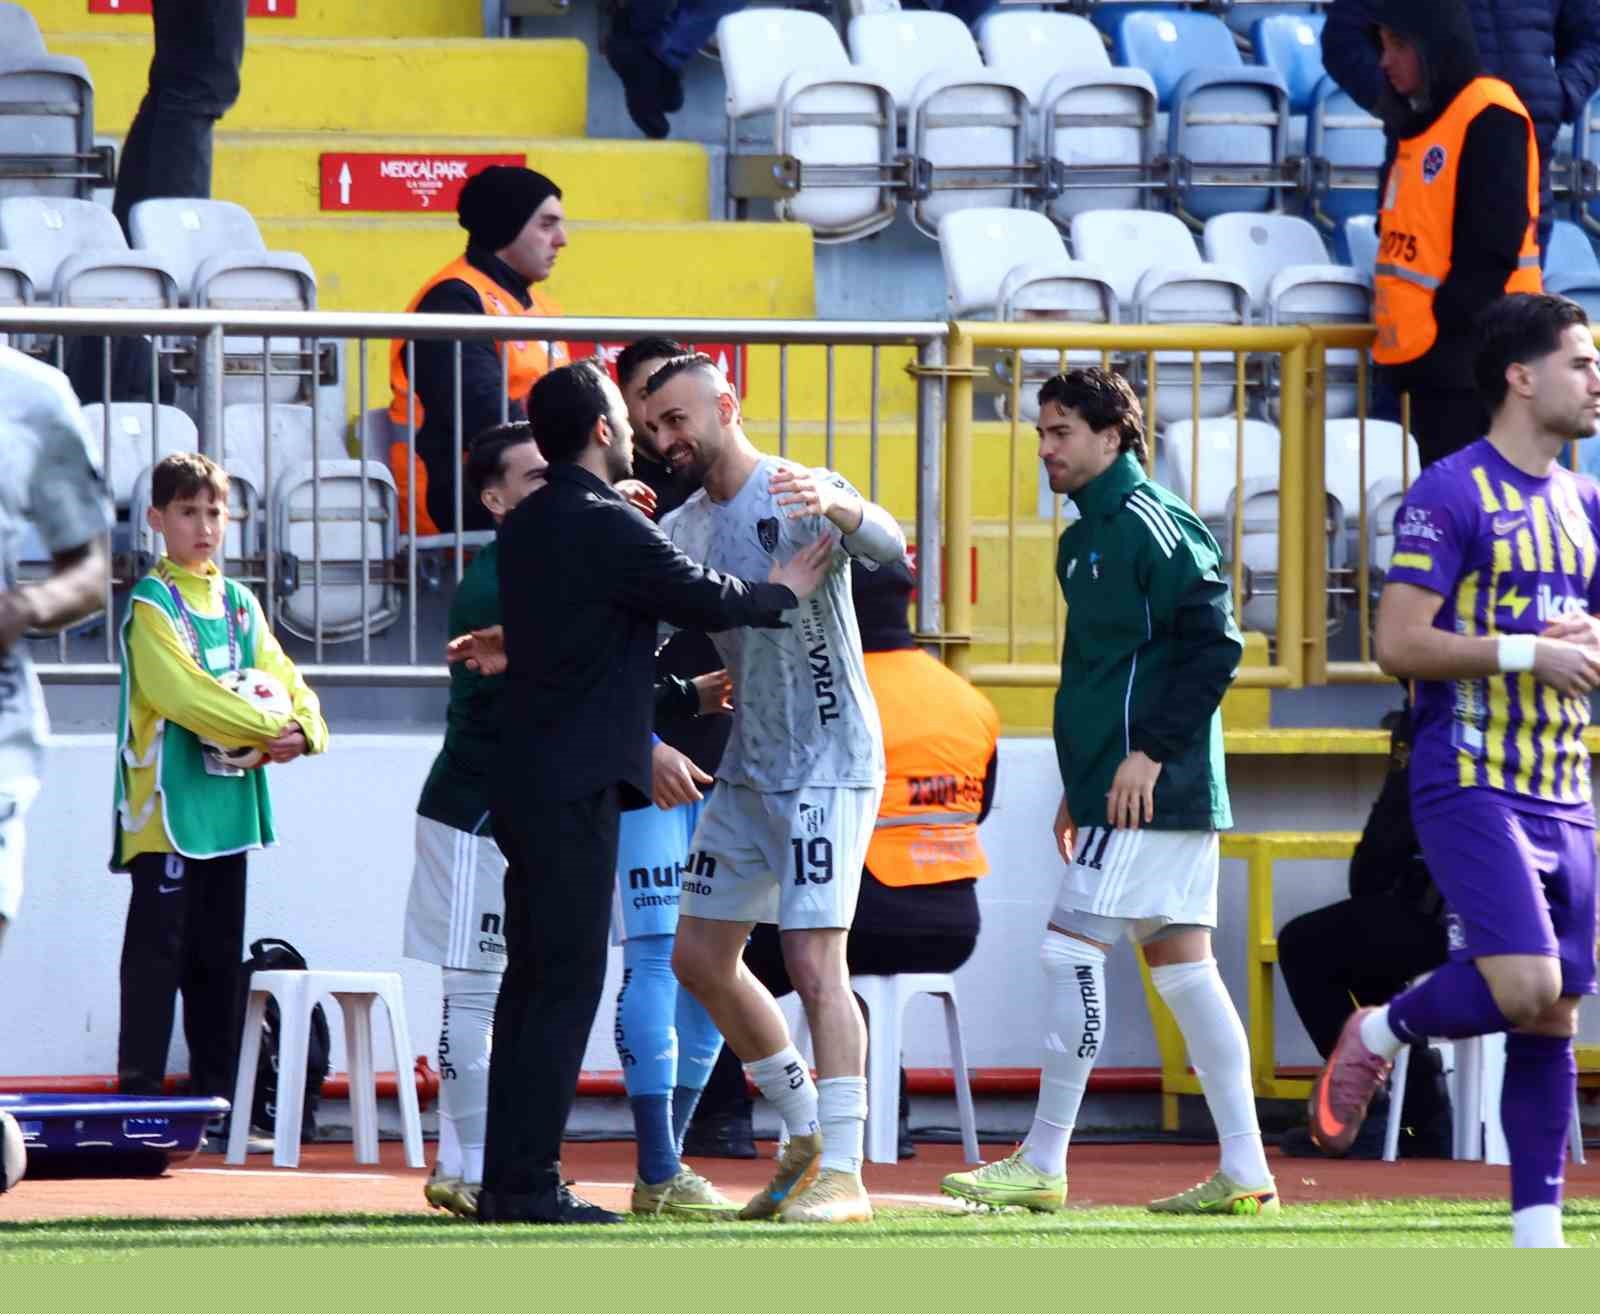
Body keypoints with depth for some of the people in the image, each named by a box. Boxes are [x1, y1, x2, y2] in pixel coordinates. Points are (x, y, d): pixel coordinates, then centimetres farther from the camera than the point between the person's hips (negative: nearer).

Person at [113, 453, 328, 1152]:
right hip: (167, 806, -7)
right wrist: (268, 726, -18)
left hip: (228, 804, 7)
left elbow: (281, 678, 10)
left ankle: (216, 1100, 16)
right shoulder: (152, 606, -7)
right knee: (158, 950, -7)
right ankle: (140, 1096, -6)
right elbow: (185, 692, -18)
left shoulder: (240, 605, 15)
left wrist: (303, 727, -11)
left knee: (218, 957, 11)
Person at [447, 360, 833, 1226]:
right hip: (574, 788, -9)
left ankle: (506, 1179, 13)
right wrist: (781, 593, 10)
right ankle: (529, 1183, -9)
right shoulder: (609, 528, -14)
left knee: (531, 978, 11)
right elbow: (707, 602, -8)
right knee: (568, 982, -7)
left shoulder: (526, 527, 14)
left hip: (526, 783, 9)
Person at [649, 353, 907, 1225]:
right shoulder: (684, 528, 10)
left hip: (828, 766, -9)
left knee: (814, 962, -16)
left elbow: (888, 545, -32)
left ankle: (843, 1175, -14)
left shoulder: (803, 493, -13)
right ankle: (807, 1139, 23)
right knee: (700, 959, 12)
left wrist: (835, 508, -54)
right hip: (747, 770, 9)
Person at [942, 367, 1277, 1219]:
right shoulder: (1087, 539, 19)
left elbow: (1215, 642, -18)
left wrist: (1151, 751, -20)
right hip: (1179, 797, 10)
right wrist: (1080, 787, 24)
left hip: (1147, 792, -10)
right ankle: (1244, 1172, 7)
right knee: (1181, 964, 7)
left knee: (1071, 950, -9)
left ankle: (1042, 1165, -6)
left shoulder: (1148, 523, -11)